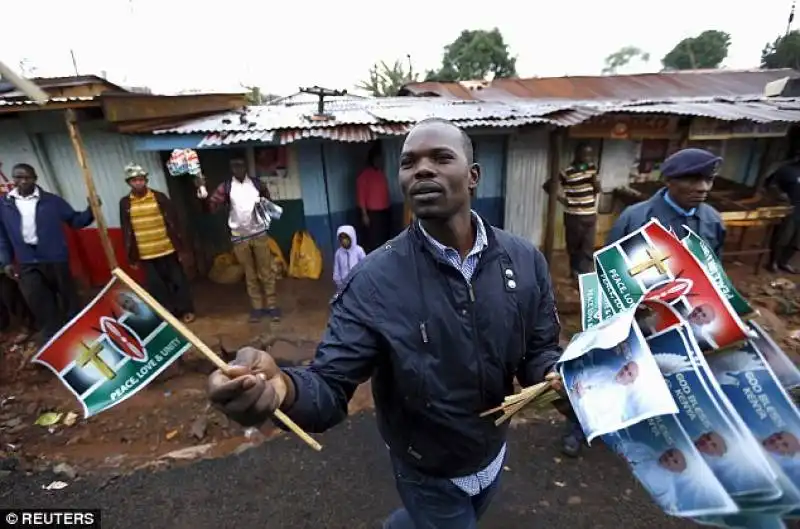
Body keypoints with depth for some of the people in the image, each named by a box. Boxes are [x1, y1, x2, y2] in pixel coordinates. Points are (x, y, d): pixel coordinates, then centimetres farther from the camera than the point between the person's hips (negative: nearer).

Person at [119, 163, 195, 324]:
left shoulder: (159, 197, -2)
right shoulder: (125, 203, 2)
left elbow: (173, 222, 0)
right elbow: (126, 231, 6)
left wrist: (178, 245, -4)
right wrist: (131, 256, 5)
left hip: (167, 249, -1)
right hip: (145, 254, 2)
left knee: (178, 280, 8)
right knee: (156, 285, 9)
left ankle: (186, 310, 21)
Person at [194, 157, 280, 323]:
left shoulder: (257, 184, 1)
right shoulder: (225, 187, -1)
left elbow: (269, 202, 17)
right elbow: (211, 206, -9)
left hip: (259, 234, 0)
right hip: (239, 237, 0)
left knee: (266, 272, 5)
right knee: (250, 274, 9)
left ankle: (272, 305, 13)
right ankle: (257, 307, 19)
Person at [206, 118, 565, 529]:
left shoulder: (525, 260, -15)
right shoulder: (373, 281, -27)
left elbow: (539, 350, -5)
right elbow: (331, 386, -26)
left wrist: (558, 374, -26)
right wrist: (284, 387, -47)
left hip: (494, 453, 6)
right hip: (429, 473, -5)